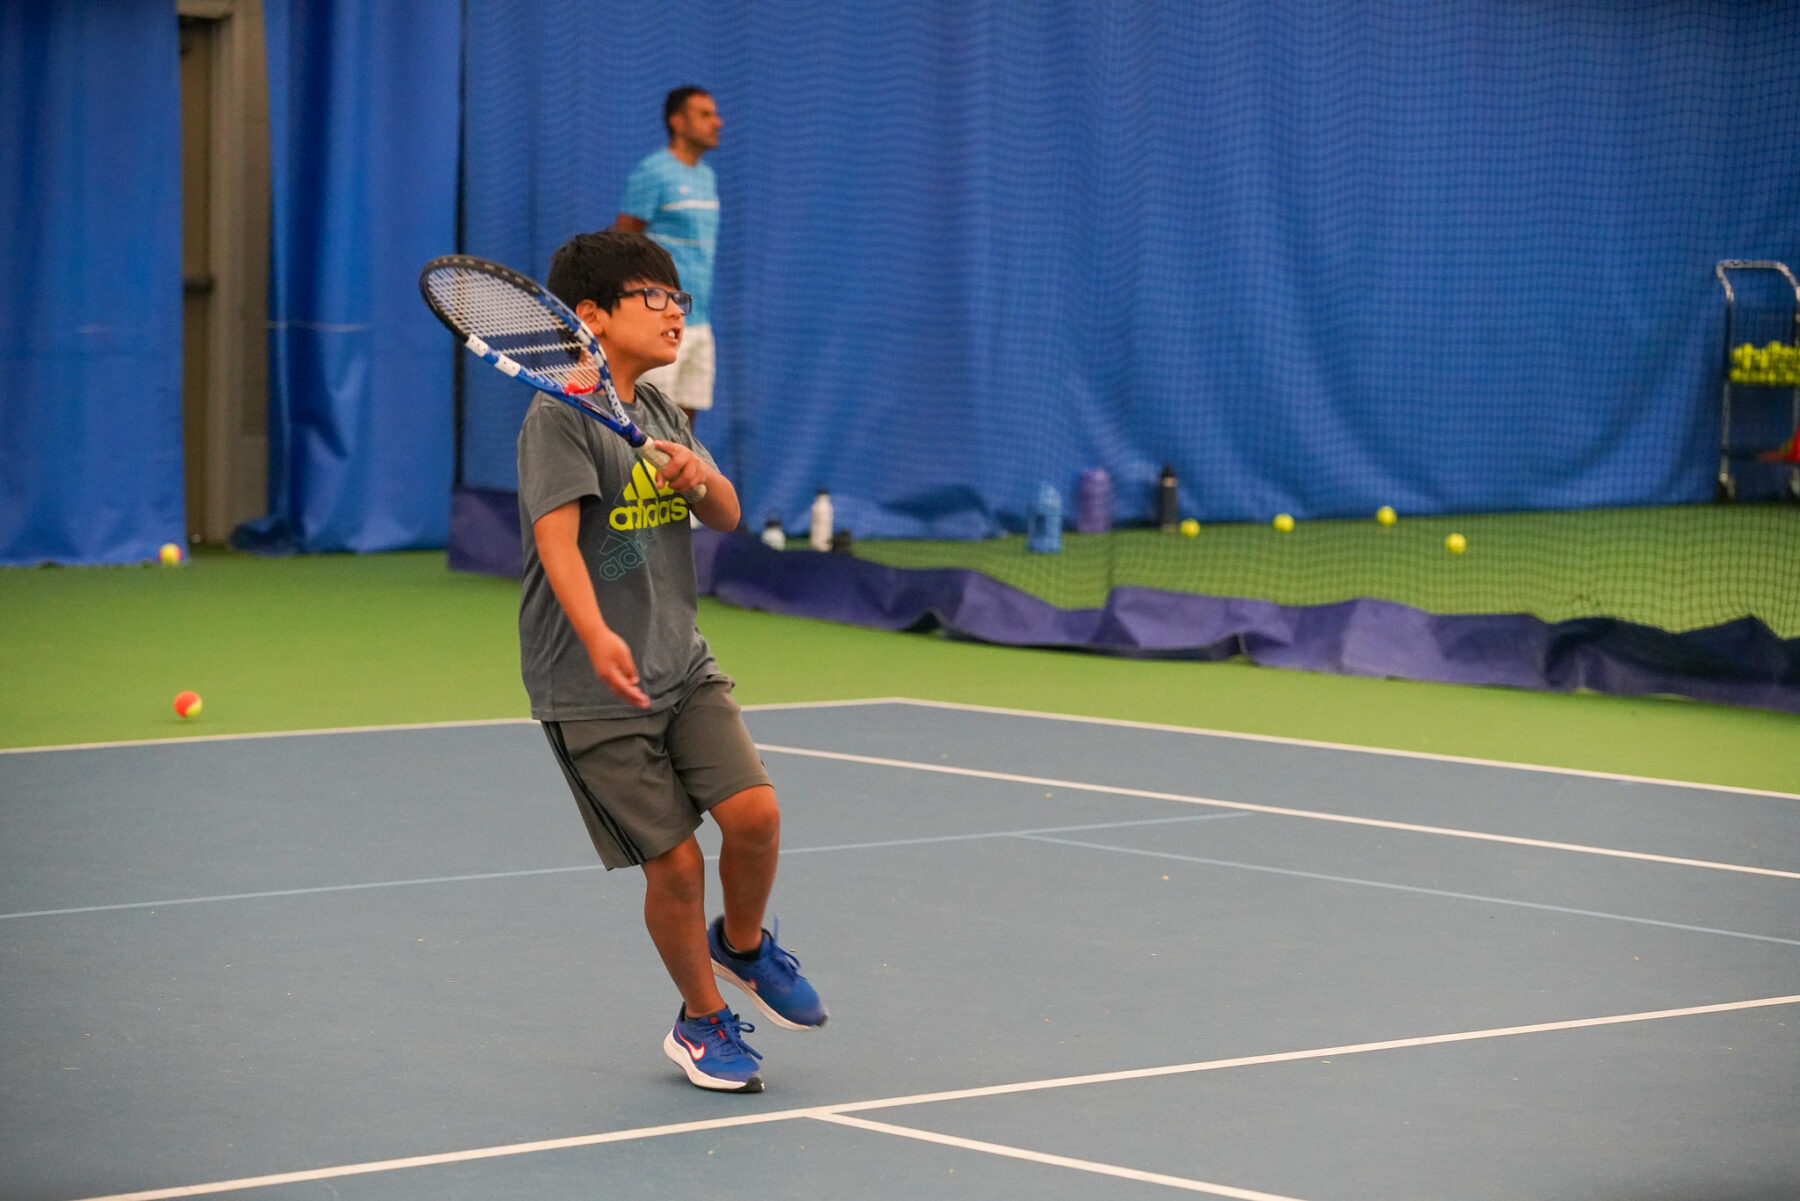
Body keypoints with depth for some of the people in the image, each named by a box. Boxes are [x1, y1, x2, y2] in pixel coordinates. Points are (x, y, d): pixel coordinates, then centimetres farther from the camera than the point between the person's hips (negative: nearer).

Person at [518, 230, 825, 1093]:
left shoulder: (658, 410, 13)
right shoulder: (559, 415, -11)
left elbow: (727, 516, 13)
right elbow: (556, 537, -23)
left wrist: (699, 475, -11)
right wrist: (598, 638, -38)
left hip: (683, 665, 6)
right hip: (591, 690, -6)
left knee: (754, 812, -11)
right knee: (675, 861, -6)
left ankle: (742, 947, 19)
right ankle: (703, 1020, 17)